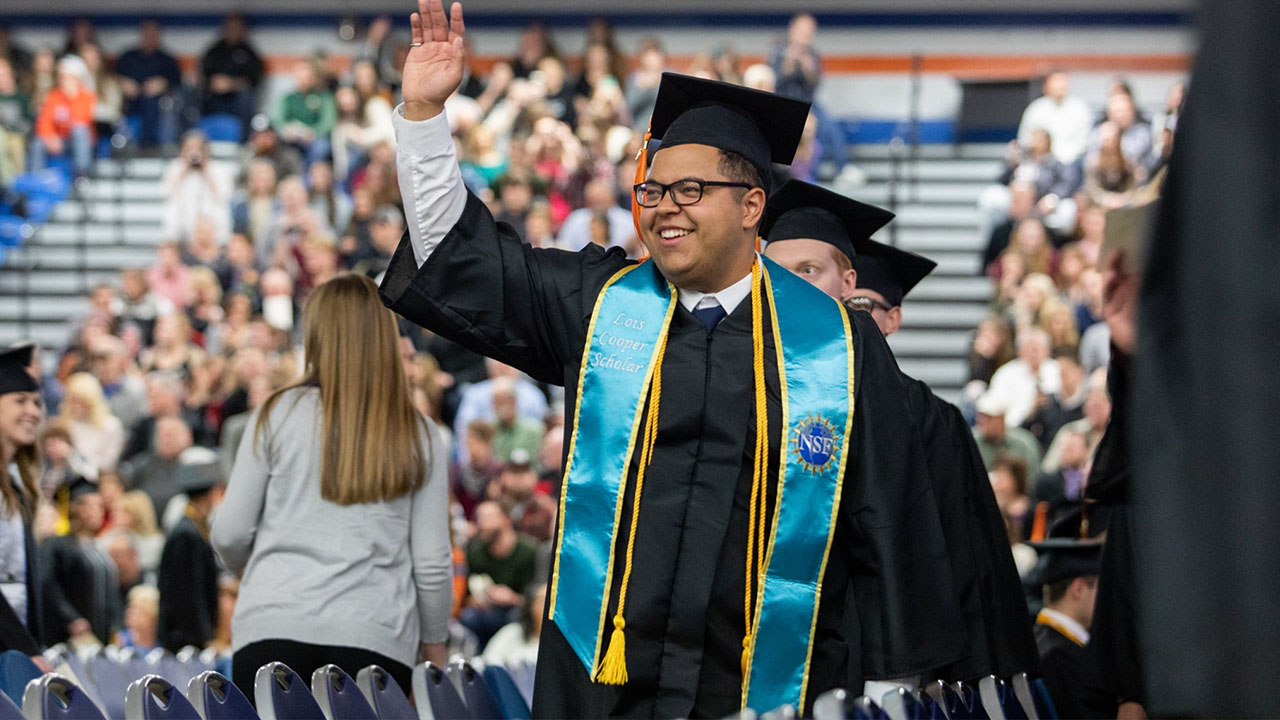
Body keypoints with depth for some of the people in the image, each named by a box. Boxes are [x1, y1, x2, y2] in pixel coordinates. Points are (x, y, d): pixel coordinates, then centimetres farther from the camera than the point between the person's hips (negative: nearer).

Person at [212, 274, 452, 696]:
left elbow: (229, 534, 6)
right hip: (375, 635, 1)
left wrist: (245, 568, 29)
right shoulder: (420, 438, 8)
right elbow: (432, 562, 6)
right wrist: (433, 646, 20)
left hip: (276, 626, -1)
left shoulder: (279, 414, 6)